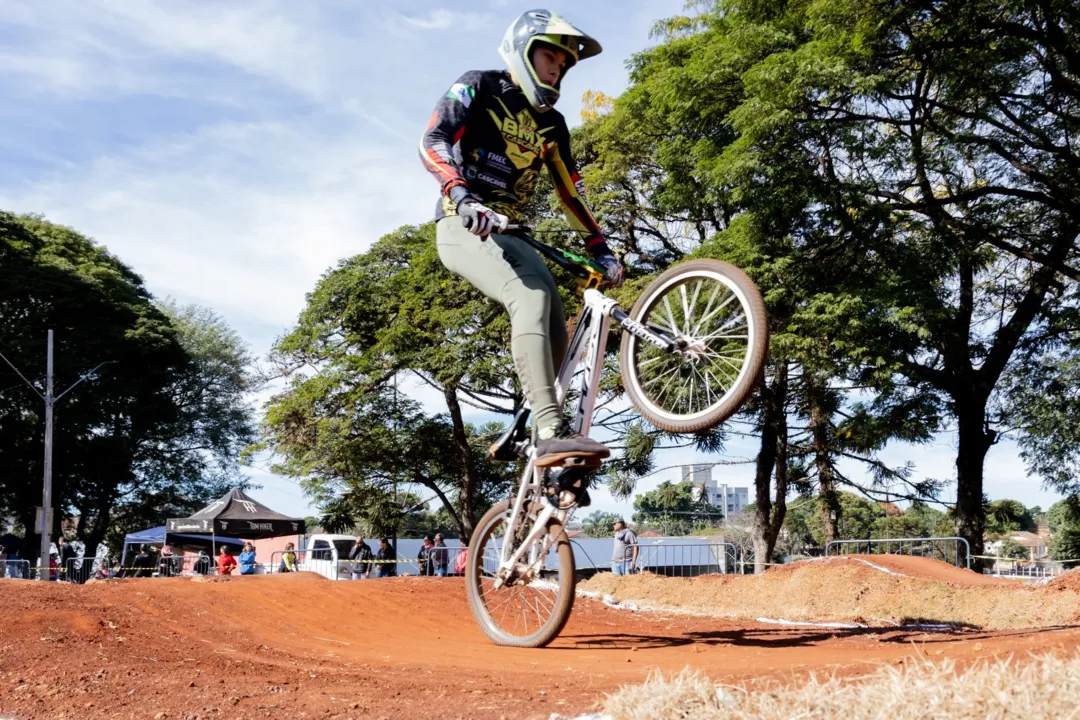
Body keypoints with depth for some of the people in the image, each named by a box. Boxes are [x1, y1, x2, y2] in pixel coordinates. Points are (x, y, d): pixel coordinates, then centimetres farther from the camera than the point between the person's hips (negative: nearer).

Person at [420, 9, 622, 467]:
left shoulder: (551, 124, 17)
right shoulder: (479, 88, -2)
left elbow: (570, 192, 20)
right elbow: (433, 142, -17)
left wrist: (600, 250, 11)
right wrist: (463, 197, -35)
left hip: (508, 235, 7)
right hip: (462, 227, -7)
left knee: (555, 330, -9)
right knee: (531, 298, -31)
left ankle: (543, 449, 0)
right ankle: (551, 431, -40)